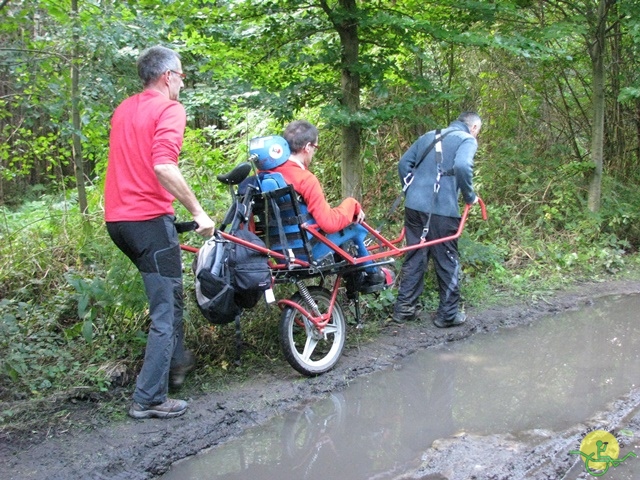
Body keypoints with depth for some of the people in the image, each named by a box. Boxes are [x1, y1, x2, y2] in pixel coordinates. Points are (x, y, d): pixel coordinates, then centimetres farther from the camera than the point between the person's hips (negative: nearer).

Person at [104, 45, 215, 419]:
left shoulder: (124, 109, 17)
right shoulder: (169, 110, -9)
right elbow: (164, 167, -24)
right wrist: (198, 211, -18)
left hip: (117, 217, 9)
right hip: (149, 217, -9)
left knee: (168, 291, 26)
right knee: (166, 310, -1)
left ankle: (176, 361, 36)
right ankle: (150, 398, 2)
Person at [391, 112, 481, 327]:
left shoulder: (428, 136, 20)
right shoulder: (467, 140, 1)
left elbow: (403, 163, 18)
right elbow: (462, 166, -19)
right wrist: (469, 196, -7)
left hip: (413, 205, 6)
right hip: (441, 209, -6)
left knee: (414, 258, 14)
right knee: (448, 262, 7)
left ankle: (403, 308, 18)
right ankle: (448, 313, 15)